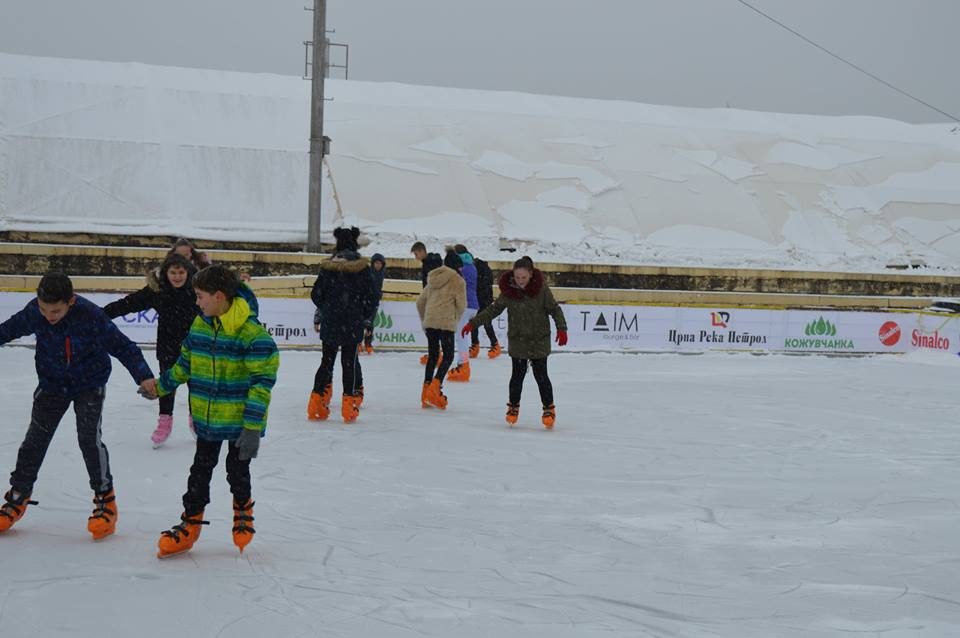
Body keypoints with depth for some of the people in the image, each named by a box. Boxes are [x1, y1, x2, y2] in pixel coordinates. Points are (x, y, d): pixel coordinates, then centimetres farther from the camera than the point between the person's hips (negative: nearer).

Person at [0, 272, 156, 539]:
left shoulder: (90, 316, -30)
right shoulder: (34, 312, -20)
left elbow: (121, 345, -24)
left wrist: (143, 376, -31)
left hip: (89, 384, -3)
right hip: (52, 384, 4)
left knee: (89, 437, -16)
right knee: (35, 440, 5)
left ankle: (105, 500, -1)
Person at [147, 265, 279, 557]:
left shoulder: (252, 333, -21)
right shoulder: (200, 325, 0)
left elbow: (263, 381, -20)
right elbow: (185, 363, 16)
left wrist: (253, 427, -23)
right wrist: (160, 387, 24)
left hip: (240, 420, -5)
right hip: (206, 418, 5)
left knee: (237, 470, 11)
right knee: (200, 470, 12)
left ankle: (243, 512, 37)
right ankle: (190, 524, 23)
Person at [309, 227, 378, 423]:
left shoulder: (328, 267, -4)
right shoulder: (362, 268, -6)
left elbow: (316, 295, 0)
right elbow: (371, 297, -4)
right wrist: (364, 316, 12)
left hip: (330, 324, 1)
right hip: (353, 325, -1)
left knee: (327, 361, 12)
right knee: (350, 362, 7)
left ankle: (317, 405, 9)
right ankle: (349, 405, 5)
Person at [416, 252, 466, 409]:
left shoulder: (433, 278, 16)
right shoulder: (457, 280, -2)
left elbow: (420, 301, 17)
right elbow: (461, 303, -6)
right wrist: (456, 318, 12)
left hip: (429, 322, 6)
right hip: (446, 322, -6)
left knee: (432, 355, 15)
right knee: (448, 356, 2)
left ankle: (426, 394, 12)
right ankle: (434, 389, -14)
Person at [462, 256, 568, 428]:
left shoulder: (541, 287, -12)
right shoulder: (508, 289, -6)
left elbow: (554, 308, -5)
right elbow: (494, 309, 4)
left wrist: (561, 328, -17)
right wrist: (473, 323, 1)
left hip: (539, 339, -2)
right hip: (517, 339, 2)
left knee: (541, 374, 0)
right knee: (518, 373, 6)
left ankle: (549, 408, 13)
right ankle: (513, 406, 24)